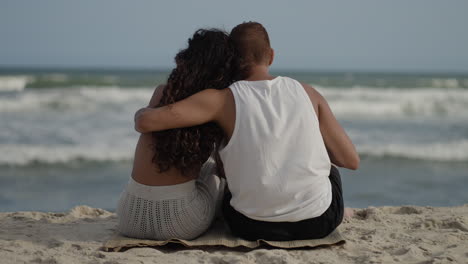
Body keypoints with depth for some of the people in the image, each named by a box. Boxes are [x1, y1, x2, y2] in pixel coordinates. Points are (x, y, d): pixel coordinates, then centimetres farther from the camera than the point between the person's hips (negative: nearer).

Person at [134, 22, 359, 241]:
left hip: (255, 227, -1)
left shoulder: (223, 99, -10)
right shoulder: (307, 93, -2)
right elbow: (351, 160, 0)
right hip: (318, 222, 1)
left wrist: (141, 117, 7)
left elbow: (146, 121, -18)